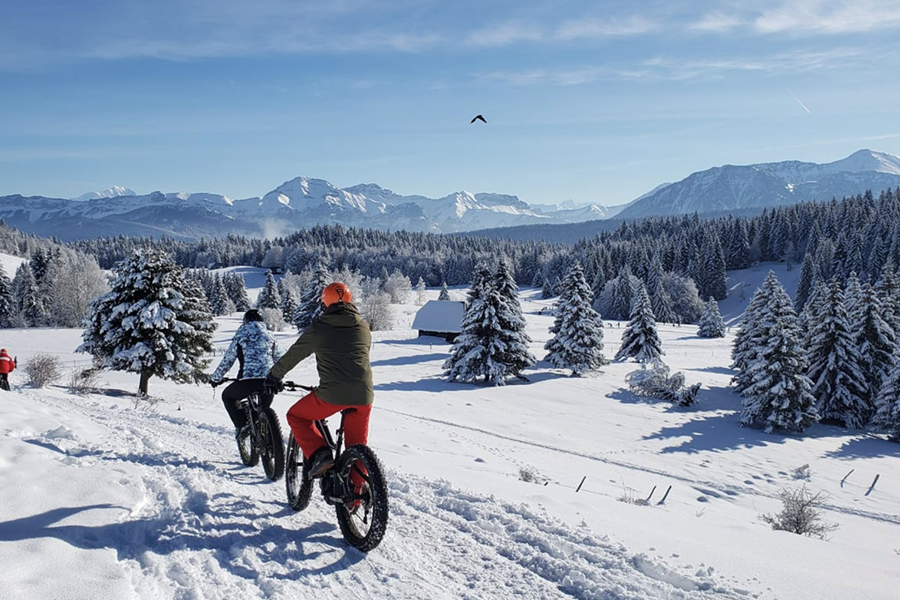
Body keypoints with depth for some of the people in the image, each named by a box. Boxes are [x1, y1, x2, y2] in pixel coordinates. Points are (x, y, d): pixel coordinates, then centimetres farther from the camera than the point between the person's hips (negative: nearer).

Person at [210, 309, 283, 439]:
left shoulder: (240, 336, 11)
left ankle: (242, 425, 7)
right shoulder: (269, 335, 19)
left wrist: (215, 378, 28)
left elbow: (227, 360, 14)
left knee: (227, 396, 24)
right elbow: (279, 359, 22)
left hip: (248, 381, -3)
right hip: (269, 381, 3)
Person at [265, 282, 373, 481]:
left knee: (296, 416, 21)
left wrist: (274, 376, 31)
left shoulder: (319, 328, 5)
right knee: (357, 446, 20)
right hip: (363, 395, 4)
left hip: (332, 393, -4)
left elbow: (292, 355, 15)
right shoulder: (363, 326, 14)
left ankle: (318, 454, 1)